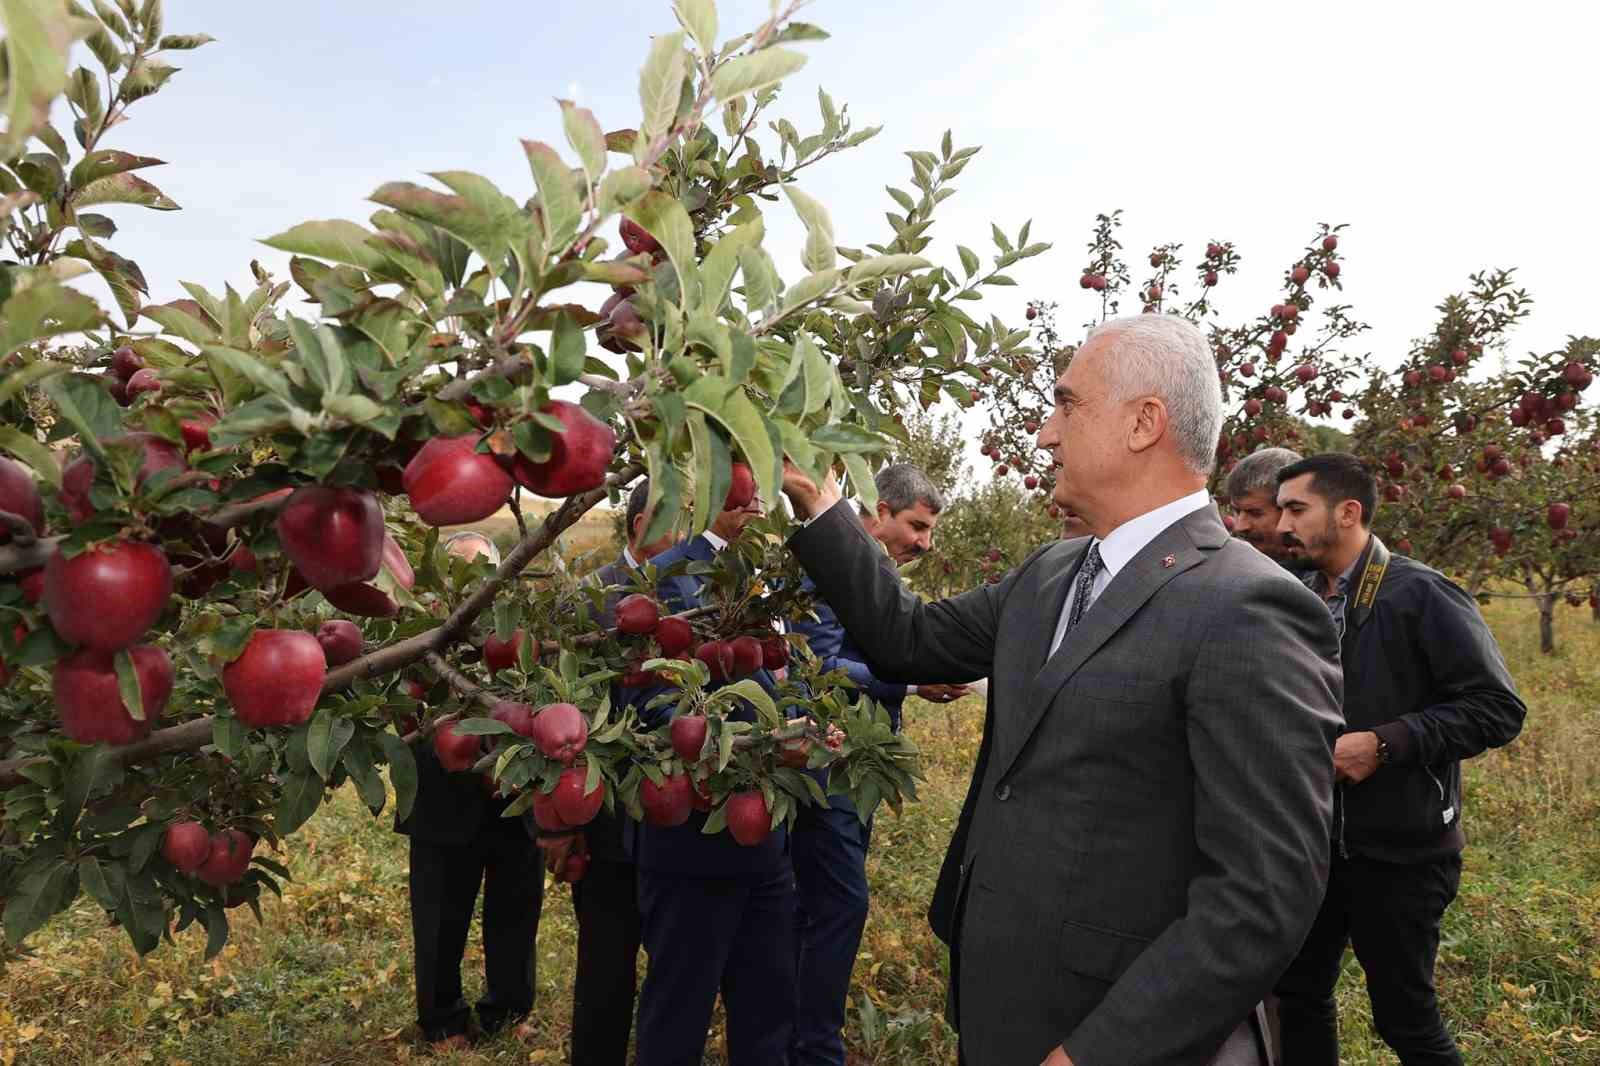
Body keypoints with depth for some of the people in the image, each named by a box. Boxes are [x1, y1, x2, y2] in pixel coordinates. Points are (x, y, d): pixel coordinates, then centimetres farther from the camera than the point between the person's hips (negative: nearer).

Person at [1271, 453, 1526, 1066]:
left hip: (1399, 850, -6)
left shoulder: (1420, 595, -13)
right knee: (1298, 995, 17)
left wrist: (1385, 744, -22)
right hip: (1315, 842, 6)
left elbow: (1499, 709, -16)